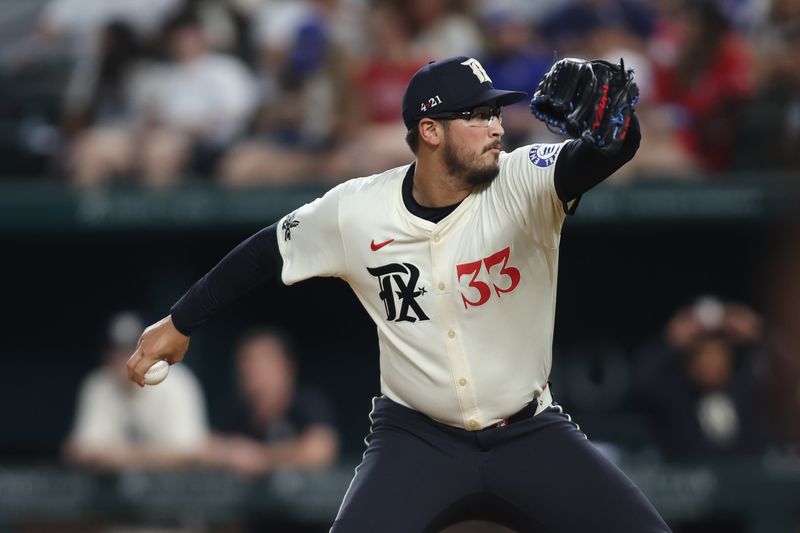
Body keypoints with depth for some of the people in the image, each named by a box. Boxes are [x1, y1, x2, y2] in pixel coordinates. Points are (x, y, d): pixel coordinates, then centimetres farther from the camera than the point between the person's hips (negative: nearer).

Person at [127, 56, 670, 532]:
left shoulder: (524, 183, -14)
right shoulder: (355, 211, -9)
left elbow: (616, 148, -33)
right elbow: (266, 252, 9)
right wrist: (179, 323, 17)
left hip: (531, 438, 1)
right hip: (417, 438, -1)